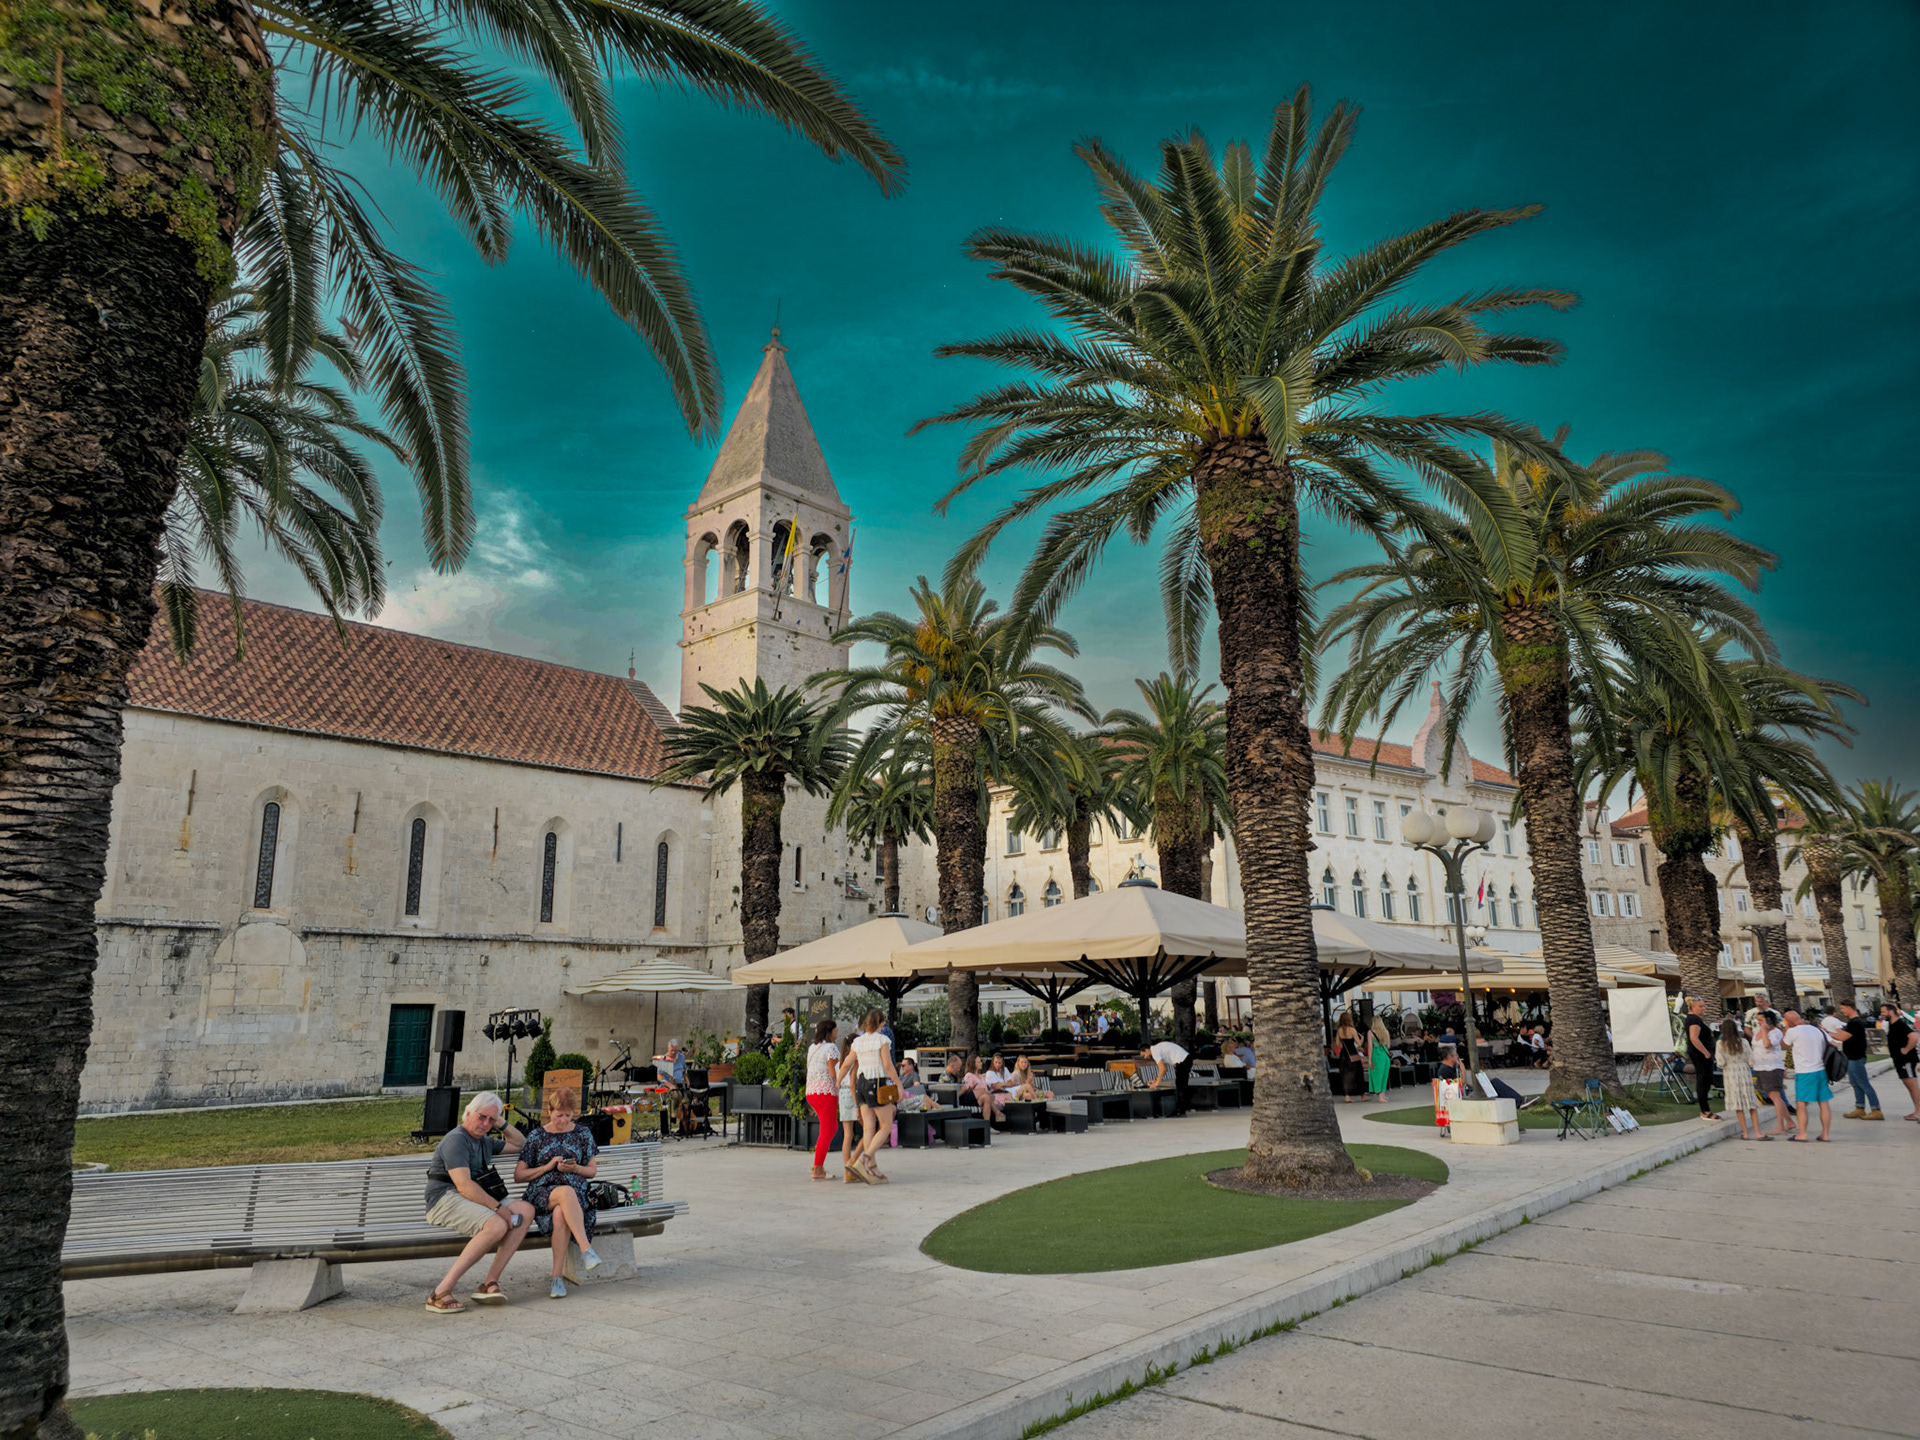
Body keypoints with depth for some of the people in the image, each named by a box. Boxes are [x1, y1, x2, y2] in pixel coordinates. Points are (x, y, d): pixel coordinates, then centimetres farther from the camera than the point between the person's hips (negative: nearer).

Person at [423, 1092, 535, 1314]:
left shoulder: (485, 1141, 20)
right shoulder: (456, 1140, -9)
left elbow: (520, 1145, 34)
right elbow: (464, 1186, -20)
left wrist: (502, 1125, 17)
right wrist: (499, 1208, -22)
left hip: (477, 1200, 9)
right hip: (446, 1199, -9)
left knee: (525, 1210, -14)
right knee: (497, 1225, -34)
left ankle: (490, 1282, -20)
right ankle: (441, 1292, -31)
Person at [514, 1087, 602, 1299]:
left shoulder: (583, 1134, 15)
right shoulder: (537, 1136, 12)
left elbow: (592, 1170, 18)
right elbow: (518, 1175, 11)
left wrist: (575, 1168, -4)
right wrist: (547, 1167, -4)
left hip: (576, 1192, 1)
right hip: (542, 1192, -1)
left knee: (560, 1215, -38)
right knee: (566, 1192, -40)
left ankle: (557, 1277, -34)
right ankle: (586, 1248, -46)